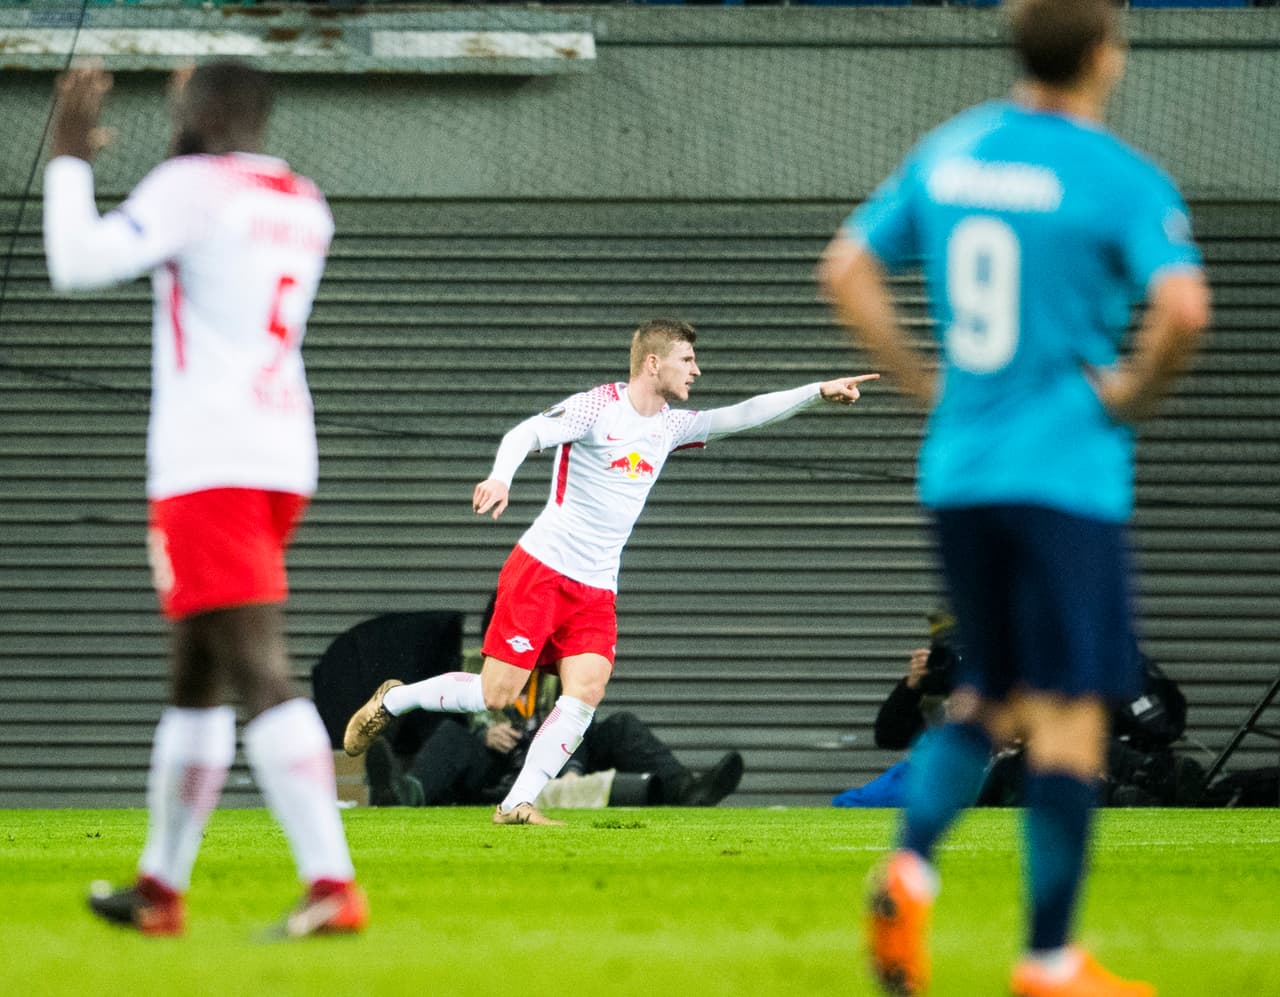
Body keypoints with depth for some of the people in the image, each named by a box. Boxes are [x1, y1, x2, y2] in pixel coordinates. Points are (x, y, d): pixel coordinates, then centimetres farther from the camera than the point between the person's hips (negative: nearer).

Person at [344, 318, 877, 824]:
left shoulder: (672, 424, 13)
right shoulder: (597, 407, -9)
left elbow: (743, 414, 14)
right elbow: (527, 432, -20)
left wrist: (819, 391, 5)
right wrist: (500, 477, -40)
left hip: (597, 589, 6)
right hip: (541, 570, -6)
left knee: (586, 692, -14)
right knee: (496, 694, -8)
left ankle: (517, 804, -10)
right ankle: (391, 701, 16)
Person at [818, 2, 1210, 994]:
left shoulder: (947, 153, 8)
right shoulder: (1122, 179, -10)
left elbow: (848, 269, 13)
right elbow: (1183, 307, -25)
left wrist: (924, 381, 14)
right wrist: (1135, 393, -8)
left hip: (957, 470, 6)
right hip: (1070, 472, -6)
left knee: (992, 692, 19)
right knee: (1071, 712, 0)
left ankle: (910, 864, -5)